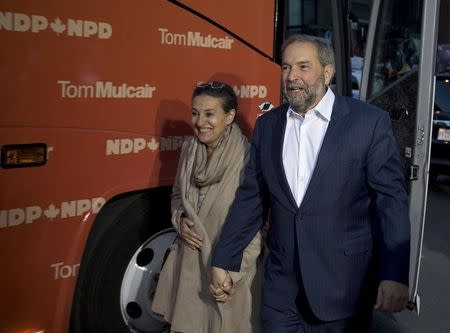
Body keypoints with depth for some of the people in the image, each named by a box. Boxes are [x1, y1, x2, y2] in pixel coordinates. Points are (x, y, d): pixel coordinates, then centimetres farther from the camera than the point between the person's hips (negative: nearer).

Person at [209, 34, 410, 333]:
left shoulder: (370, 121, -8)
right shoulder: (267, 125, 5)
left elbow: (391, 199, -9)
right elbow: (250, 198, 8)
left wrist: (395, 275, -16)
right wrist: (222, 261, 7)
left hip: (344, 285, -3)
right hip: (281, 285, 4)